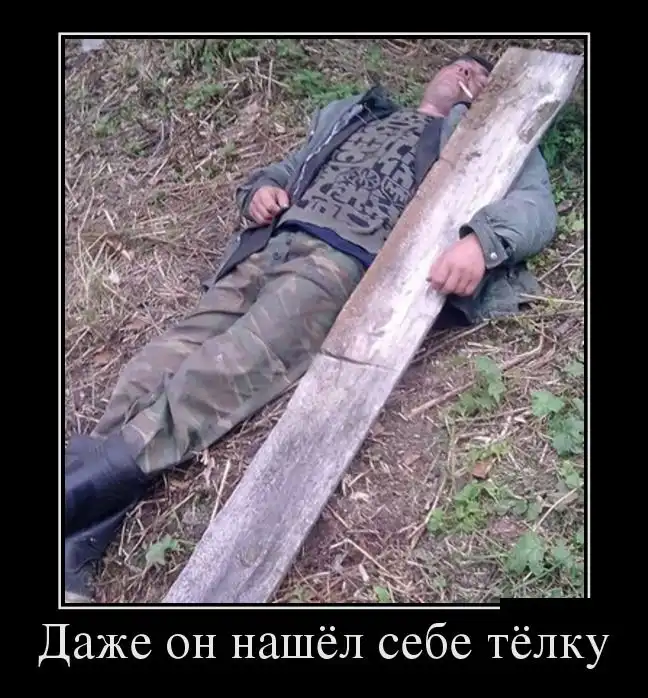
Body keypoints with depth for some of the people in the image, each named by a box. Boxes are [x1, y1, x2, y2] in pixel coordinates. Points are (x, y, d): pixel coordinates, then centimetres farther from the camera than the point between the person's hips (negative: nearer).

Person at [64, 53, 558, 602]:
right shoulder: (353, 114, 37)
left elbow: (536, 205, 7)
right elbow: (281, 171, 38)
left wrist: (482, 239, -16)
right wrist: (259, 189, 12)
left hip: (345, 262, -4)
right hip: (269, 246, 4)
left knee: (213, 380, -28)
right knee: (164, 364, -18)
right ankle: (70, 559, -25)